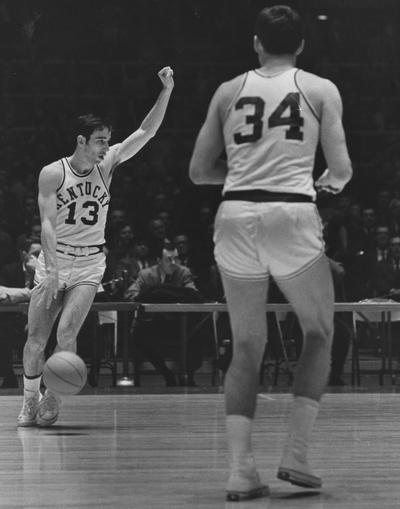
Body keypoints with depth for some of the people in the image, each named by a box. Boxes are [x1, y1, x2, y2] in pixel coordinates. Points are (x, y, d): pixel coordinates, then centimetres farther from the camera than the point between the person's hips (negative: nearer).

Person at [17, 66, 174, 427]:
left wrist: (167, 91, -19)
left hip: (90, 264, 1)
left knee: (67, 332, -15)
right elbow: (47, 223, -16)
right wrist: (52, 271, -26)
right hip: (54, 260, -1)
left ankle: (53, 400, 1)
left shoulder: (107, 164, -1)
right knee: (36, 338, 1)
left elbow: (147, 131, -7)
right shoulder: (53, 174, -10)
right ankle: (29, 403, 19)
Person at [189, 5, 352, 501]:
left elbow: (198, 170, 15)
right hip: (292, 216, -2)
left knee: (246, 347, 13)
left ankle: (240, 469, 3)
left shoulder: (228, 92, 13)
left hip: (236, 216, 3)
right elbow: (341, 171, 2)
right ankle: (295, 455, 7)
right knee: (319, 334, 17)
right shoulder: (321, 90, 7)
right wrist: (330, 181, 25)